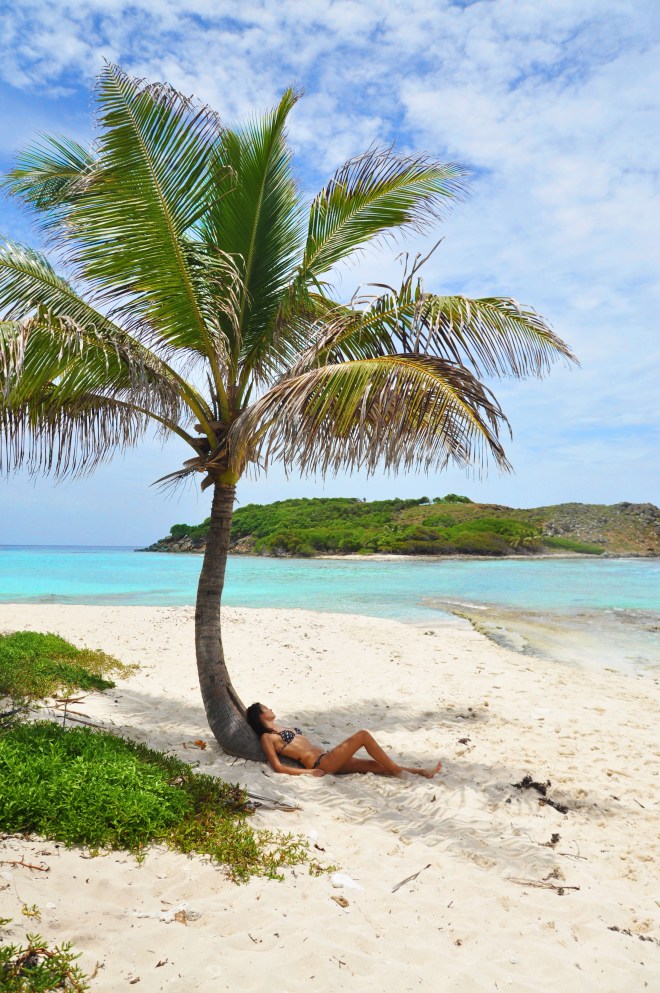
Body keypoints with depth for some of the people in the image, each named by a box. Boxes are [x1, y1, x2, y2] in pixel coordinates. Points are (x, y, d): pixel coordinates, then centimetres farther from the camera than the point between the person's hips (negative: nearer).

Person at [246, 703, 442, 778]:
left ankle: (421, 772, 1)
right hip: (321, 764, -9)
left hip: (328, 759, 9)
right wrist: (307, 772, -16)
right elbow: (278, 767, -13)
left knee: (376, 764, 0)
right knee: (363, 735, -15)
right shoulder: (267, 737, -3)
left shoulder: (283, 730, 24)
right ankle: (396, 770, -5)